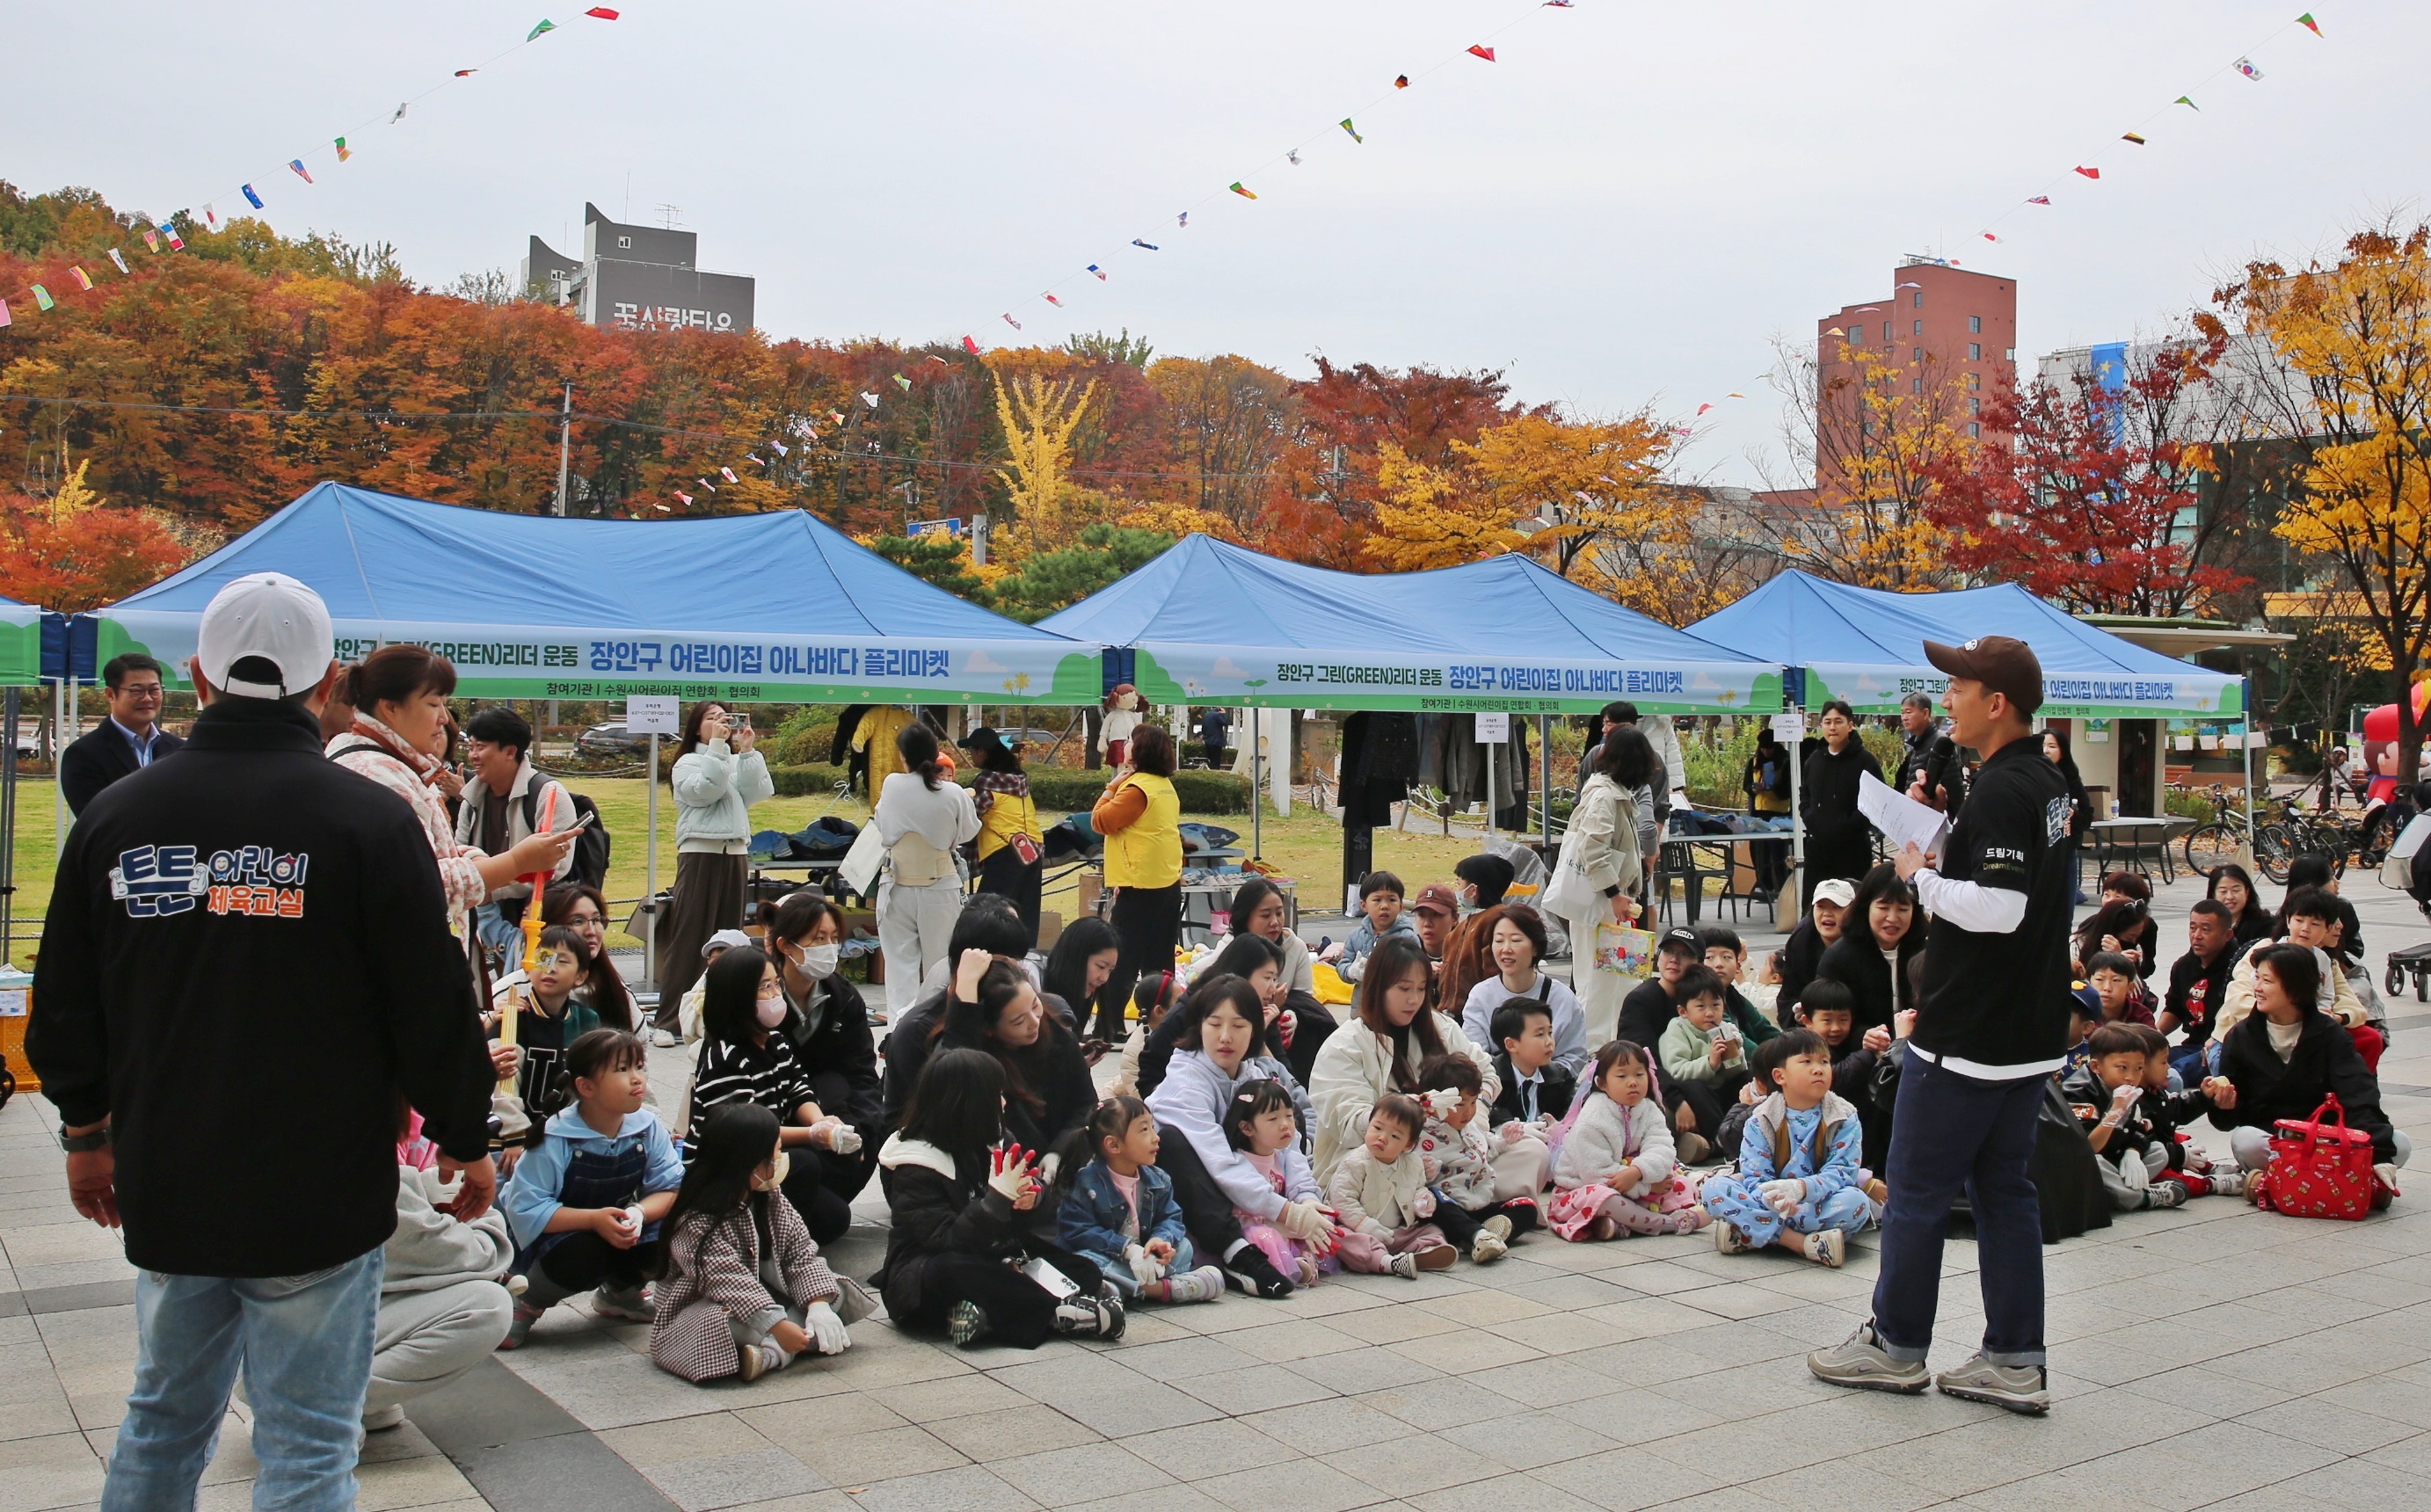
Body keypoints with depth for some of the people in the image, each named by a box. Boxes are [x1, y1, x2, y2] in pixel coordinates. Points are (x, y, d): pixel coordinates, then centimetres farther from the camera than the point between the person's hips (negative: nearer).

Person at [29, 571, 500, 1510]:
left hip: (163, 1187, 5)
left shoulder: (115, 815, 1)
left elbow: (65, 1005, 11)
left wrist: (87, 1130, 27)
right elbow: (433, 1003, -10)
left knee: (164, 1416, 22)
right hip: (318, 1195, -5)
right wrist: (467, 1140, 5)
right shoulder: (370, 819, -14)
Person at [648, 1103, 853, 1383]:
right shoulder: (697, 1220, -23)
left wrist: (819, 1304, -19)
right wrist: (777, 1325, -37)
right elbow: (726, 1281, -31)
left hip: (764, 1296, 7)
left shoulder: (770, 1198, 1)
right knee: (720, 1325, -40)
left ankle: (771, 1354, -30)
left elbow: (800, 1252, -3)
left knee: (833, 1295, -11)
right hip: (699, 1311, -7)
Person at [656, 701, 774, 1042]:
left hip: (736, 853, 5)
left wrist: (748, 751, -5)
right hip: (700, 852, -5)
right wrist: (718, 746, -13)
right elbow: (704, 790, -15)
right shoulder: (688, 762, 5)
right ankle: (666, 1021, -6)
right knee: (688, 937, -7)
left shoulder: (738, 762, 16)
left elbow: (759, 792, -1)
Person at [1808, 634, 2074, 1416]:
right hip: (2032, 1032, 10)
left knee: (1917, 1190, 4)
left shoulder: (2001, 790, -19)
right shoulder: (2049, 784, 11)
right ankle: (2015, 1361, 18)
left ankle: (1895, 1345, 16)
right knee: (2005, 1189, 13)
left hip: (1967, 1037, -9)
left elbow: (1996, 908, -27)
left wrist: (1920, 876, -12)